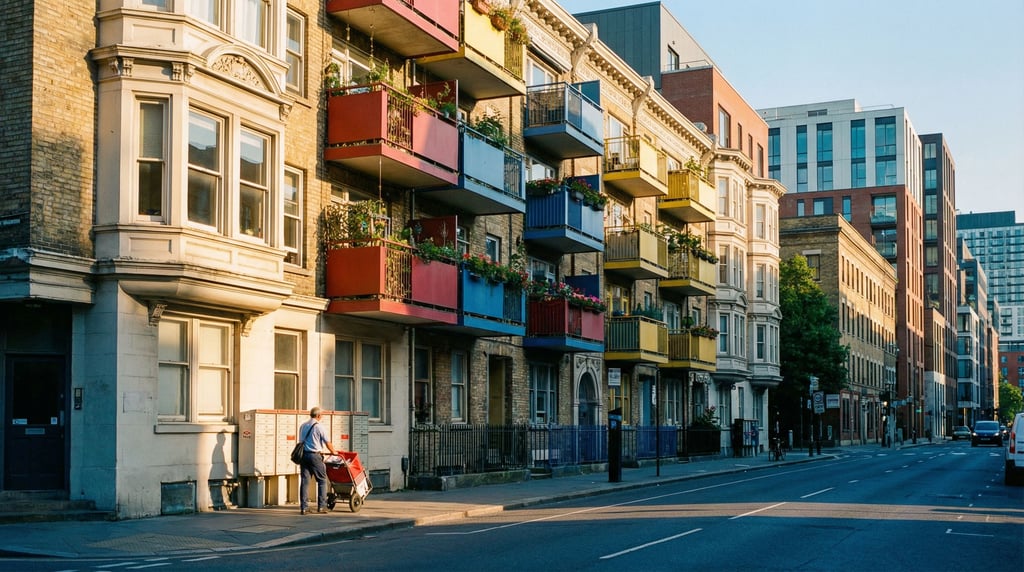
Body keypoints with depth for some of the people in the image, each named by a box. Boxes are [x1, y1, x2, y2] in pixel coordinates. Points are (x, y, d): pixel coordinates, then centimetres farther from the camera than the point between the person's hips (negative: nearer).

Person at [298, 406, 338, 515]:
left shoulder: (303, 426, 11)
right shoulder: (319, 427, -6)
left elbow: (301, 442, 15)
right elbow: (327, 442, -3)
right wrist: (333, 452, 14)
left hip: (303, 455, 5)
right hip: (315, 455, -5)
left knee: (304, 481, 4)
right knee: (322, 480, 5)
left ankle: (304, 507, 3)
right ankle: (321, 506, 2)